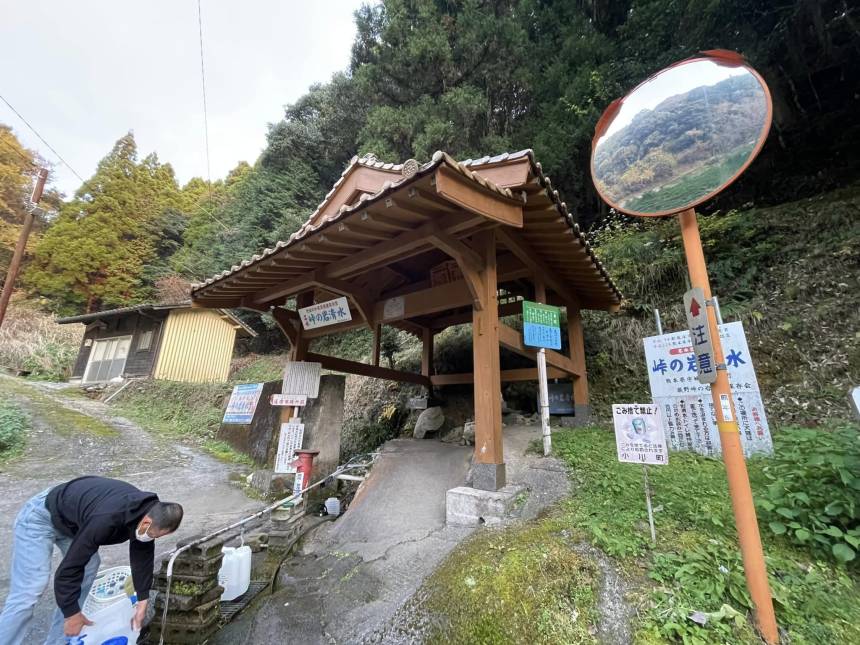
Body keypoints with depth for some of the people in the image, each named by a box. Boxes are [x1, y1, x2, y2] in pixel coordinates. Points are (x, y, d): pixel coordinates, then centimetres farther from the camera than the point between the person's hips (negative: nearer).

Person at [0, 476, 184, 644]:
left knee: (90, 567, 3)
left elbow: (143, 555, -3)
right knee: (28, 592, -11)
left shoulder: (147, 511, -16)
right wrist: (72, 613, -16)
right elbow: (71, 565, -29)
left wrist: (142, 601, 0)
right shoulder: (106, 520, -40)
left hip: (68, 516, 7)